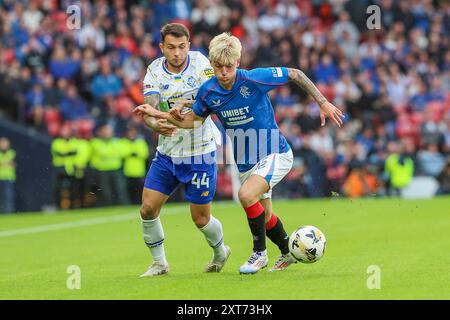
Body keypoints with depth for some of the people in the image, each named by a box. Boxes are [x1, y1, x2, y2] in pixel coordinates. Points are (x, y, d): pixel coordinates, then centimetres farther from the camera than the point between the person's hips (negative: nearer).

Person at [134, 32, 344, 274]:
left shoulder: (254, 79, -22)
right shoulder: (208, 91, -8)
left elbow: (295, 74, -10)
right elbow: (193, 120, 10)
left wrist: (323, 103, -10)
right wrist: (158, 114, -1)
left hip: (274, 154, -6)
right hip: (245, 162, 6)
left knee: (247, 195, -29)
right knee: (264, 216, 17)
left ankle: (259, 253, -9)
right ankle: (288, 253, 45)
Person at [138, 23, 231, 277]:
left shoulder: (200, 63, -11)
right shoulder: (154, 71, -6)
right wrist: (155, 123, -40)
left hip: (199, 153, -3)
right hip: (166, 153, 3)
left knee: (201, 218, 3)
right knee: (148, 209, -6)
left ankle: (220, 252, 34)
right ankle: (159, 263, 15)